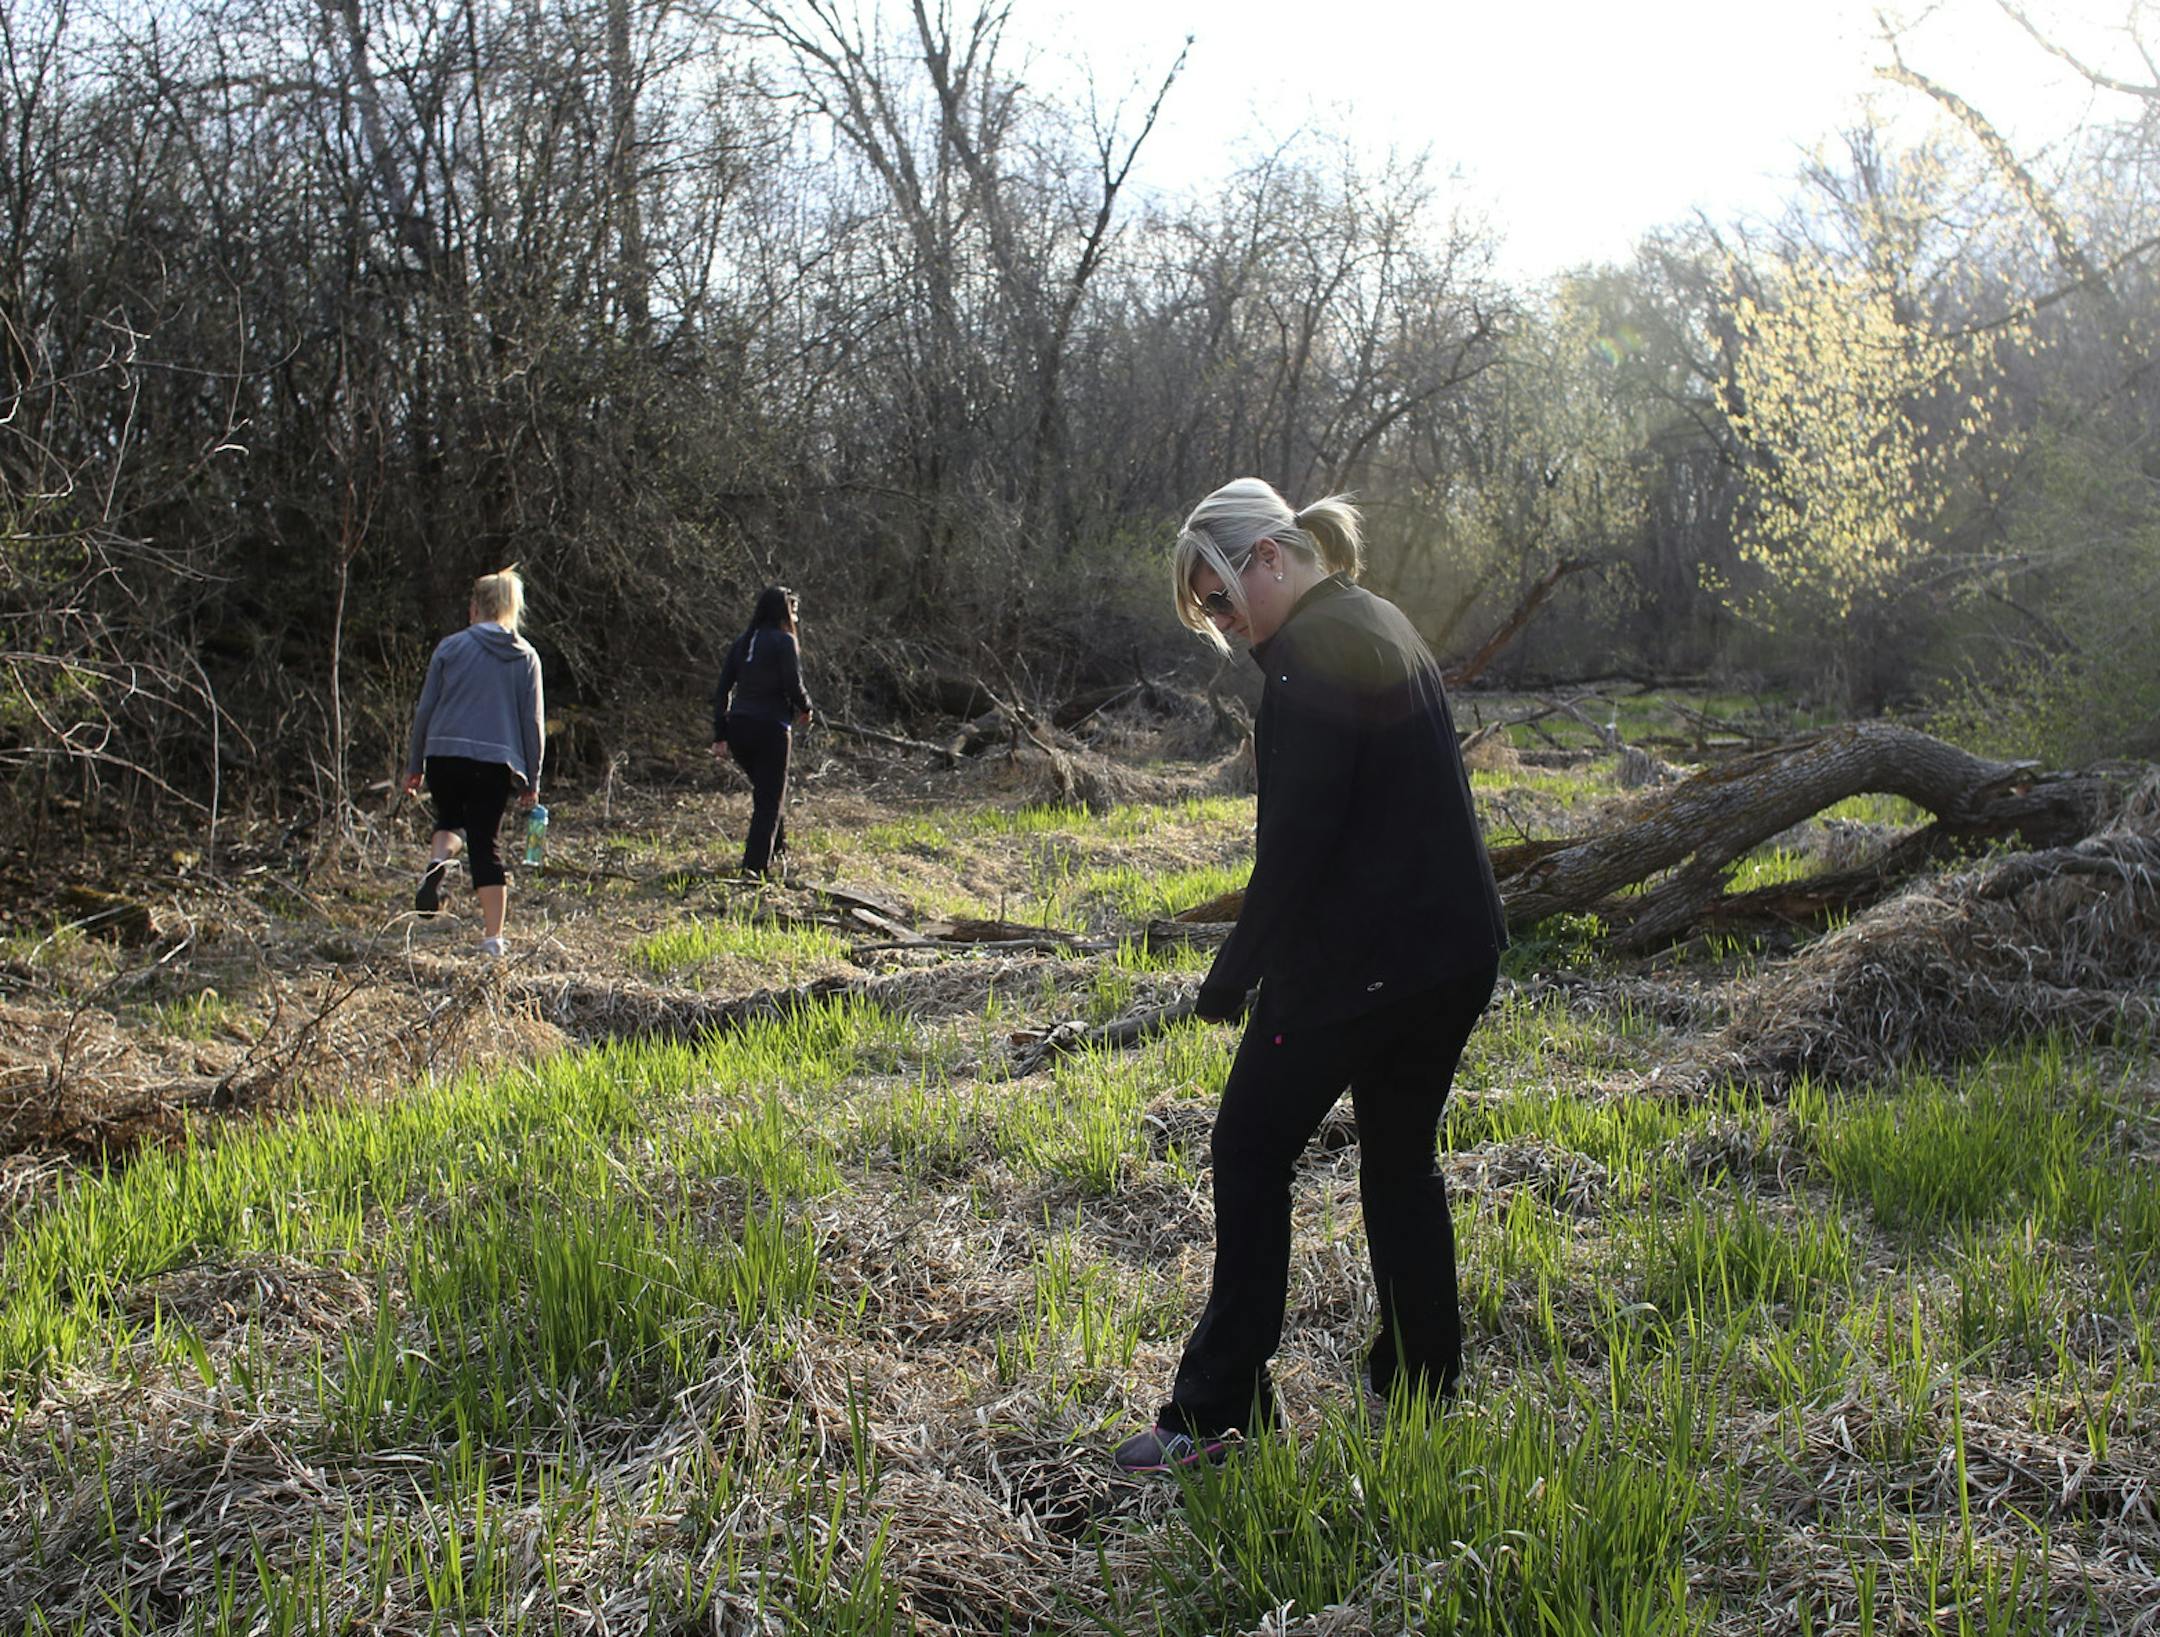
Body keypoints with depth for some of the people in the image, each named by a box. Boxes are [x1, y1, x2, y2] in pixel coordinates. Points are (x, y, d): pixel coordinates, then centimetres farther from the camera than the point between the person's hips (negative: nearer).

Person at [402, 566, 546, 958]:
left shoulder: (451, 647, 2)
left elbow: (425, 709, 5)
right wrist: (532, 780, 12)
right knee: (485, 844, 7)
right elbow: (534, 722, 6)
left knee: (449, 819, 25)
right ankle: (493, 937, 3)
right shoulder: (526, 657, 7)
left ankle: (437, 863, -8)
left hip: (445, 754, -1)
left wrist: (414, 764, 14)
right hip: (497, 761, 1)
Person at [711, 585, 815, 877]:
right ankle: (756, 867, -5)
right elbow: (793, 685, -14)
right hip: (770, 728, -6)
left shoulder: (742, 642, 12)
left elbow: (722, 690, 9)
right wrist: (805, 709, 8)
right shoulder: (783, 641, -7)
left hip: (738, 725, 6)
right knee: (770, 797, 1)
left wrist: (720, 735, 11)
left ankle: (777, 847, 36)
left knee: (765, 789, 25)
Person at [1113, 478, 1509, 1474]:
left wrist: (1232, 977, -14)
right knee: (1402, 1161, 18)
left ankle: (1216, 1412, 6)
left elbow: (1296, 839, -21)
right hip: (1454, 953, 9)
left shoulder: (1313, 651, -16)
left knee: (1251, 1152, 2)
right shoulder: (1385, 626, 15)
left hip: (1352, 962, -9)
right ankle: (1420, 1386, 28)